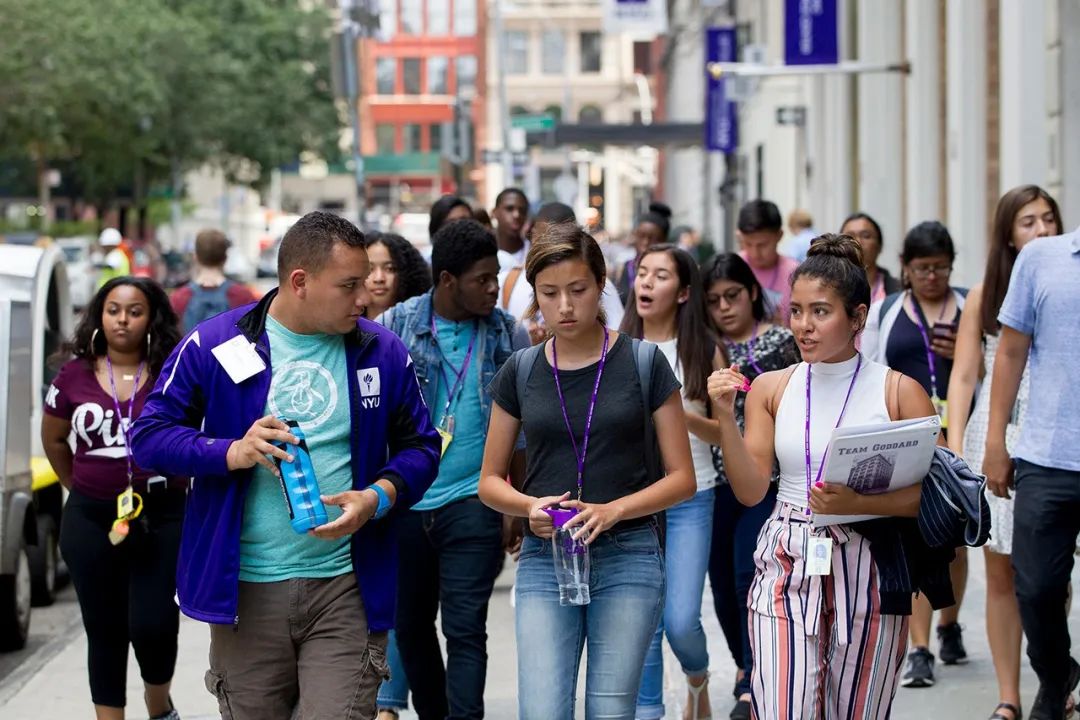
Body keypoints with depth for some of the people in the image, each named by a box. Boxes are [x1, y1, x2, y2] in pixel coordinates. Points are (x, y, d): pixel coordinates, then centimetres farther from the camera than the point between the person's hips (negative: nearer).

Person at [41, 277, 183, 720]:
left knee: (152, 624, -8)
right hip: (91, 521, 3)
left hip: (161, 519, -3)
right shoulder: (75, 376, 3)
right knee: (104, 630, 10)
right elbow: (53, 440, 17)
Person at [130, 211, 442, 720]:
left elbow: (419, 447, 11)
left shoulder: (382, 352, 5)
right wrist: (231, 453, -17)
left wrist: (380, 497, -10)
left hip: (346, 588, 0)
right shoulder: (214, 346, -1)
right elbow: (149, 435, -1)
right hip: (245, 592, 0)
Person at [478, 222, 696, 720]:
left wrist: (610, 511, -15)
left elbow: (681, 478, 1)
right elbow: (490, 482, 12)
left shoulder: (643, 363, 0)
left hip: (628, 559, -1)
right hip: (545, 559, 1)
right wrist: (530, 506, -10)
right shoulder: (520, 373, 6)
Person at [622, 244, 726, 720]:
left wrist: (686, 416, -15)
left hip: (690, 499, -1)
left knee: (681, 621, -6)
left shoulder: (703, 351, 0)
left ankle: (698, 677, 26)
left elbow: (722, 432, 2)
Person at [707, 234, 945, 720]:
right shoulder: (770, 389, 7)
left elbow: (931, 493, -6)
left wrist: (857, 503, -20)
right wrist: (726, 418, -9)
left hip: (868, 571, -1)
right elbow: (751, 490, 3)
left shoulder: (900, 391, 0)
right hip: (786, 567, 1)